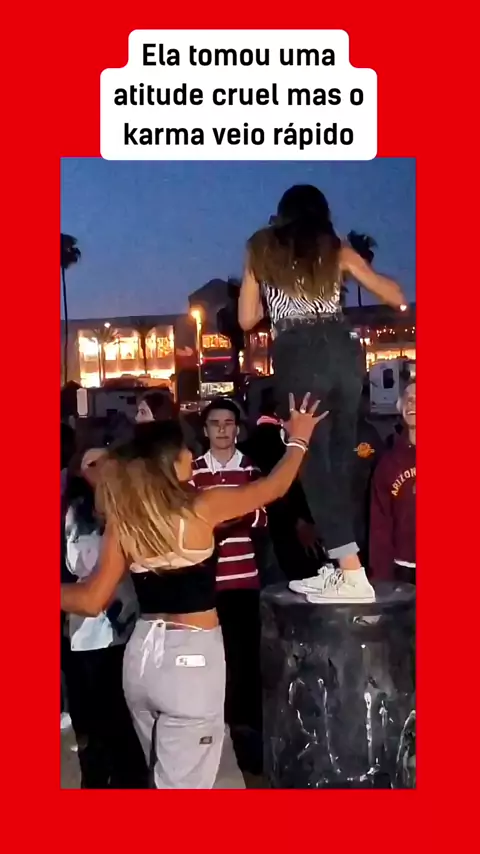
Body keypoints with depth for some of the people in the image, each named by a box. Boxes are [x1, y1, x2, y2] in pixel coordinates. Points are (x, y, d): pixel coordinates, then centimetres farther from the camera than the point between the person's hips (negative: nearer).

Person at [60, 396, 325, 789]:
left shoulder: (123, 520, -2)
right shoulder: (201, 507, -12)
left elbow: (92, 600, -3)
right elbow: (274, 488, 1)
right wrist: (299, 440, 18)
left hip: (143, 654, 5)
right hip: (192, 657, -5)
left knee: (165, 776, 25)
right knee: (183, 781, 6)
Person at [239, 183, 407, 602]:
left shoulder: (260, 249, 15)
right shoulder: (337, 250, 16)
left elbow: (247, 320, 16)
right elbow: (397, 298, 17)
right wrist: (356, 268, 33)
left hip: (299, 357, -3)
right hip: (344, 350, 3)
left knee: (312, 461, -1)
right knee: (339, 458, 12)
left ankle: (354, 574, -8)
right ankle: (339, 567, 14)